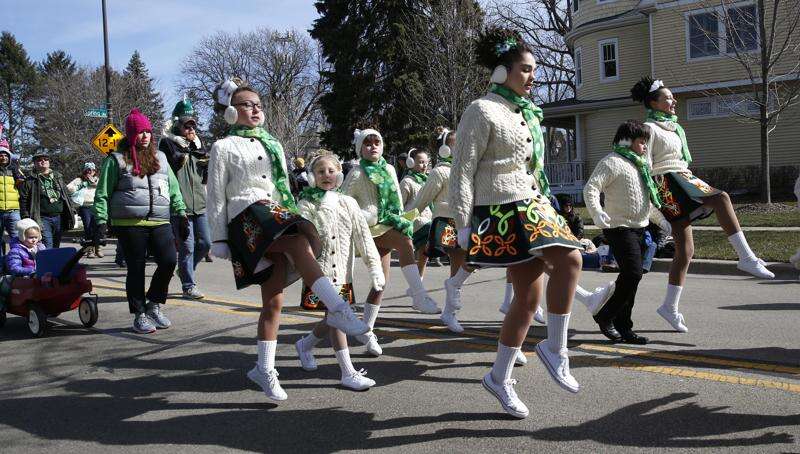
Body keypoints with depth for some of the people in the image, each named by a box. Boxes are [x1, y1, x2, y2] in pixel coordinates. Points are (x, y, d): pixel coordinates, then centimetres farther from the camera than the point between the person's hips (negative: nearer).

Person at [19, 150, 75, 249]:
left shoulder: (58, 177, 18)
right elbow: (23, 201, -1)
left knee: (56, 246, 10)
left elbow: (66, 196, 19)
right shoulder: (30, 181, 3)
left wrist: (71, 213, 12)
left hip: (59, 217, 5)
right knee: (47, 248, -14)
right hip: (43, 219, -5)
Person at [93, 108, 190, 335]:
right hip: (129, 224, -3)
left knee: (169, 261, -10)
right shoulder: (116, 160, 3)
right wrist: (101, 222, -5)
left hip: (160, 223, 4)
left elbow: (174, 189, 20)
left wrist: (182, 214, 13)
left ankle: (154, 304, 11)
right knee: (136, 269, 2)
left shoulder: (160, 157, 17)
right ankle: (139, 315, 15)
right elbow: (102, 194, 3)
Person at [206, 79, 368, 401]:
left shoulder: (273, 145, 24)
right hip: (247, 217, -6)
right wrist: (219, 240, -2)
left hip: (279, 217, 6)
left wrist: (293, 219, 20)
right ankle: (338, 310, -38)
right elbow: (216, 197, 3)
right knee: (302, 243, -33)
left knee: (273, 300, -1)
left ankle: (265, 368, 7)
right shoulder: (224, 148, 7)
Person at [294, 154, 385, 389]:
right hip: (320, 271, -5)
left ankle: (304, 345, 40)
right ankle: (348, 373, -3)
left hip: (343, 273, 5)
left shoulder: (348, 203, 7)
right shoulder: (306, 205, -4)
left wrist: (375, 266, -1)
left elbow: (363, 236, 5)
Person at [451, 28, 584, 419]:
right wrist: (463, 227, -14)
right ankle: (555, 349, -3)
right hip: (503, 211, -8)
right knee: (569, 259, -21)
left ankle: (500, 377, 17)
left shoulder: (527, 113, 17)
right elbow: (462, 171, -10)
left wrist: (544, 207, 21)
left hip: (531, 207, 8)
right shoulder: (483, 111, -7)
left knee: (528, 295, 4)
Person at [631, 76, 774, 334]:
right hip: (668, 184, -9)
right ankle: (746, 258, -30)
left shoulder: (673, 127, 24)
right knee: (721, 198, -27)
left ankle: (670, 307, 7)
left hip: (683, 181, 9)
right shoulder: (650, 128, -3)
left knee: (685, 249, 3)